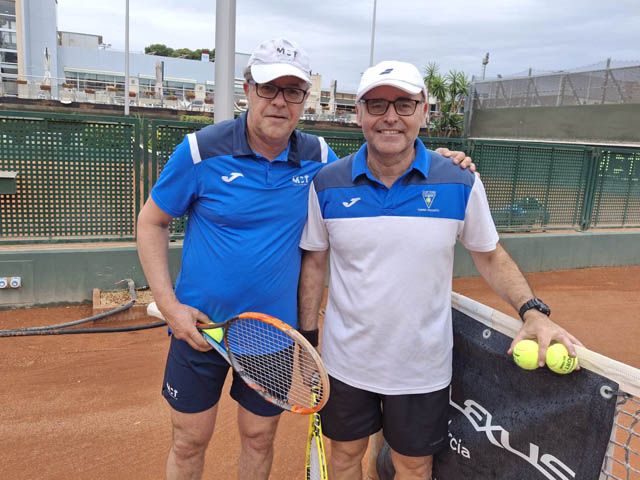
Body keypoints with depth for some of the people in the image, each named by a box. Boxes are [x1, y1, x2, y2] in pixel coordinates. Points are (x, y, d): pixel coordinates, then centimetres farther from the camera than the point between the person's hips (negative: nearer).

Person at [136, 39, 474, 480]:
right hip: (199, 326, -1)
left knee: (259, 437, 19)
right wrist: (169, 304, -12)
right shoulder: (201, 150, -12)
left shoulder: (319, 157, -4)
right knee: (189, 443, 14)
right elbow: (151, 222, -2)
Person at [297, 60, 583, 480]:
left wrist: (533, 310, -12)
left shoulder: (461, 182, -10)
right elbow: (315, 261, 2)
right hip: (345, 361, 1)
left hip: (423, 367, 0)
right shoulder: (327, 184, -7)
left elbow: (490, 255, 2)